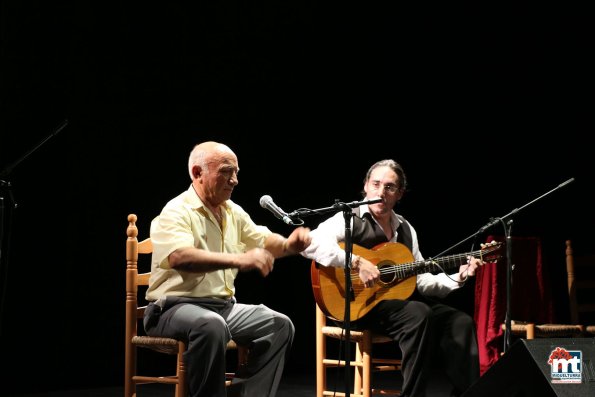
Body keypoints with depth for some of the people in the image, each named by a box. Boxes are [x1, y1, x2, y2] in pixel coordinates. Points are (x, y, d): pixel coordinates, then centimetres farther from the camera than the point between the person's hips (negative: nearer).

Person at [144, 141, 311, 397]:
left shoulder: (233, 212, 12)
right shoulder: (177, 211, -14)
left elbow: (264, 241, 19)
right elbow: (179, 257, -32)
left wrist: (288, 245, -6)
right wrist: (239, 260, -41)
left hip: (223, 306, 8)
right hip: (176, 306, -8)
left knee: (280, 325, -6)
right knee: (212, 326, -37)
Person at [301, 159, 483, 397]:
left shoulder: (405, 229, 16)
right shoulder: (350, 219, -6)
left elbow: (419, 280, 18)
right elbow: (309, 243, -25)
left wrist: (457, 278, 4)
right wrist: (357, 263, -30)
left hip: (400, 299, 7)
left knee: (461, 322, -7)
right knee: (419, 315, -32)